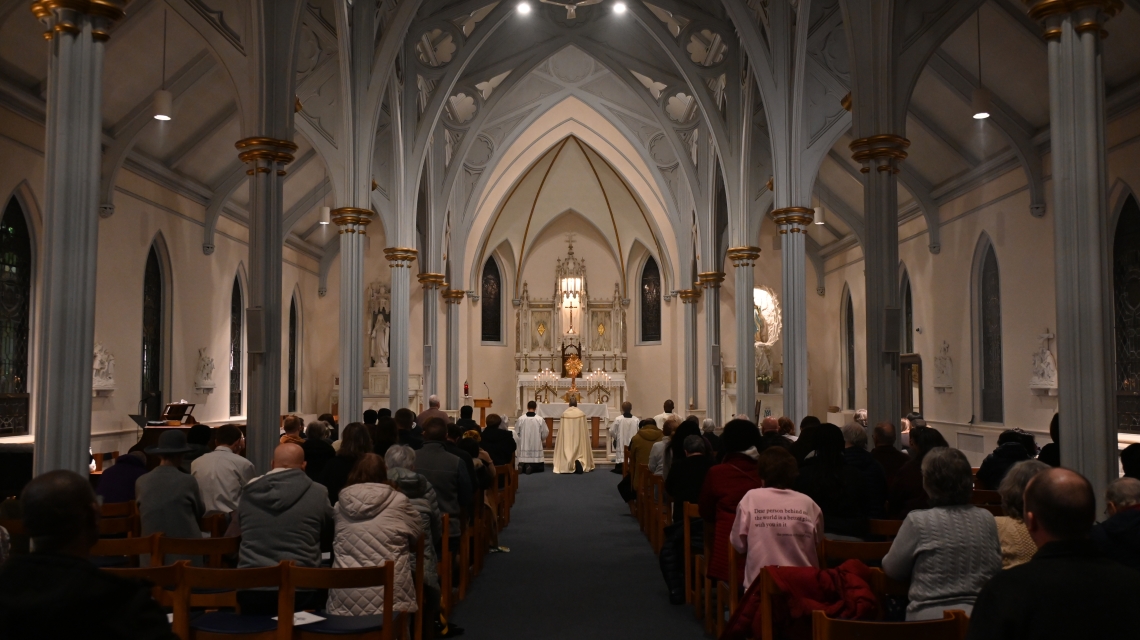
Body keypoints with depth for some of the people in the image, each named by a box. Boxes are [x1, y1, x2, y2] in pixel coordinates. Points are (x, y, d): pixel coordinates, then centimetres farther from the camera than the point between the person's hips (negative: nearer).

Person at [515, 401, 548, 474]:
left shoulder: (520, 419, -7)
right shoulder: (540, 419, -9)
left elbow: (516, 433, 1)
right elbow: (545, 433, -2)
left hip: (523, 447, 1)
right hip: (536, 447, -1)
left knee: (521, 463, 19)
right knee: (539, 467, 13)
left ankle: (522, 466, -13)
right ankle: (531, 467, -16)